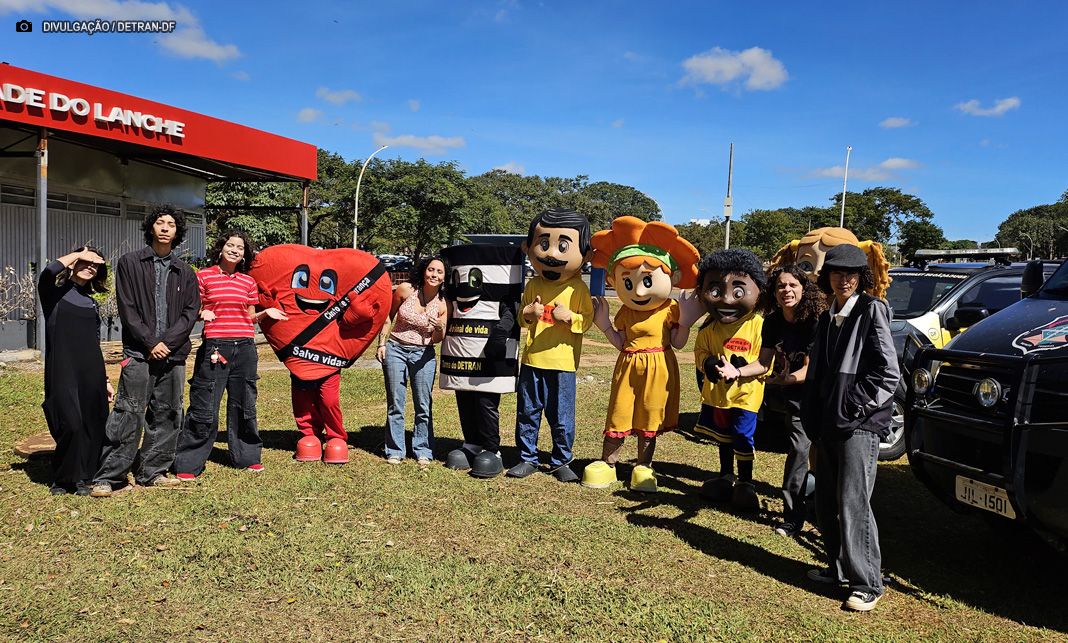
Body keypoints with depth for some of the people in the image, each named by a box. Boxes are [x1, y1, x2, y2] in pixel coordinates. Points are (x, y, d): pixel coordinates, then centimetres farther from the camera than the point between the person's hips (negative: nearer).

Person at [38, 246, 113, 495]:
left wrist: (105, 380, 18)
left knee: (93, 427, 3)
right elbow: (49, 271, -23)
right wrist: (77, 254, -8)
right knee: (71, 425, -11)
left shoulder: (91, 302, 17)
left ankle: (83, 478, 17)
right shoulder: (55, 293, 3)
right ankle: (62, 479, 10)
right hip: (62, 372, -5)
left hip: (91, 372, 5)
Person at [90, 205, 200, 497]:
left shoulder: (185, 272, 14)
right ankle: (107, 477, 0)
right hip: (139, 353, -3)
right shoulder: (130, 263, 6)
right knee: (128, 415, -7)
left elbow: (191, 312, 6)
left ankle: (152, 472, 16)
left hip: (174, 354, 4)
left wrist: (168, 342, -7)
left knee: (167, 416, 6)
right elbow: (127, 309, -1)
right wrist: (150, 342, -10)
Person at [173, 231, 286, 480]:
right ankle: (188, 463, 8)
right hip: (214, 347, -4)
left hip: (244, 347, 4)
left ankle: (246, 456, 24)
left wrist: (266, 313, -1)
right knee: (204, 408, -3)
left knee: (244, 405, 11)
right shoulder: (203, 276, 1)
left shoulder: (248, 282, 12)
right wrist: (202, 314, -15)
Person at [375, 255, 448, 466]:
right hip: (396, 349, 0)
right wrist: (382, 343, 2)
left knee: (424, 406, 4)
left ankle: (423, 451, 17)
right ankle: (395, 451, 18)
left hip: (423, 354, 1)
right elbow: (388, 316, 6)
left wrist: (440, 328, -20)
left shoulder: (442, 304, -6)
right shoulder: (406, 290, -9)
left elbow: (437, 340, 2)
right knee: (395, 404, 6)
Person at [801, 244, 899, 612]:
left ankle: (867, 583, 3)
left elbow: (888, 373, -11)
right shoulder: (828, 319, 16)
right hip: (830, 424, 8)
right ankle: (839, 568, 27)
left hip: (860, 425, -7)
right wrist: (814, 422, 12)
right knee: (826, 502, 12)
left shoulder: (871, 310, -5)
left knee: (853, 502, -7)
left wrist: (856, 406, -13)